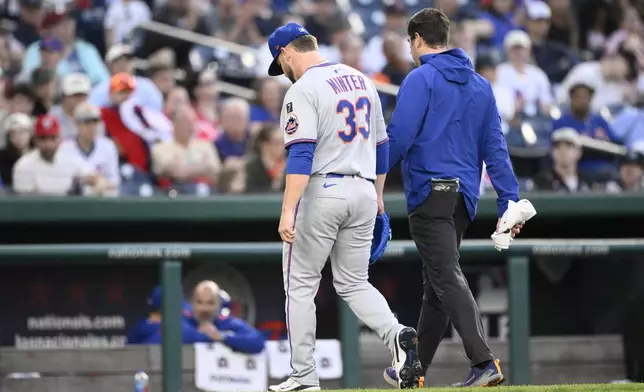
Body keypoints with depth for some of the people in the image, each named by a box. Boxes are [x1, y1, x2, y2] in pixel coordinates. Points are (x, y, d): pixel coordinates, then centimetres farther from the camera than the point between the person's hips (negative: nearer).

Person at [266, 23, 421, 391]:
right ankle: (398, 335, -13)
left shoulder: (303, 90, -11)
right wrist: (377, 194, 29)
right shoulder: (361, 80, 12)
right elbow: (380, 144, 18)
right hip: (363, 191, 7)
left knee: (301, 284, 6)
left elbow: (301, 153, -21)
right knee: (354, 282, 14)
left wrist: (288, 210, -25)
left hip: (322, 191, -7)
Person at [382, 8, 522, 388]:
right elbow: (495, 148, 11)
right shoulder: (480, 85, 15)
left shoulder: (421, 79, -6)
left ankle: (485, 363, -27)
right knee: (436, 280, 16)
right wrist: (509, 201, 9)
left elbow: (399, 137, -14)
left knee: (447, 278, -13)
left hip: (429, 192, -7)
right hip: (464, 197, 8)